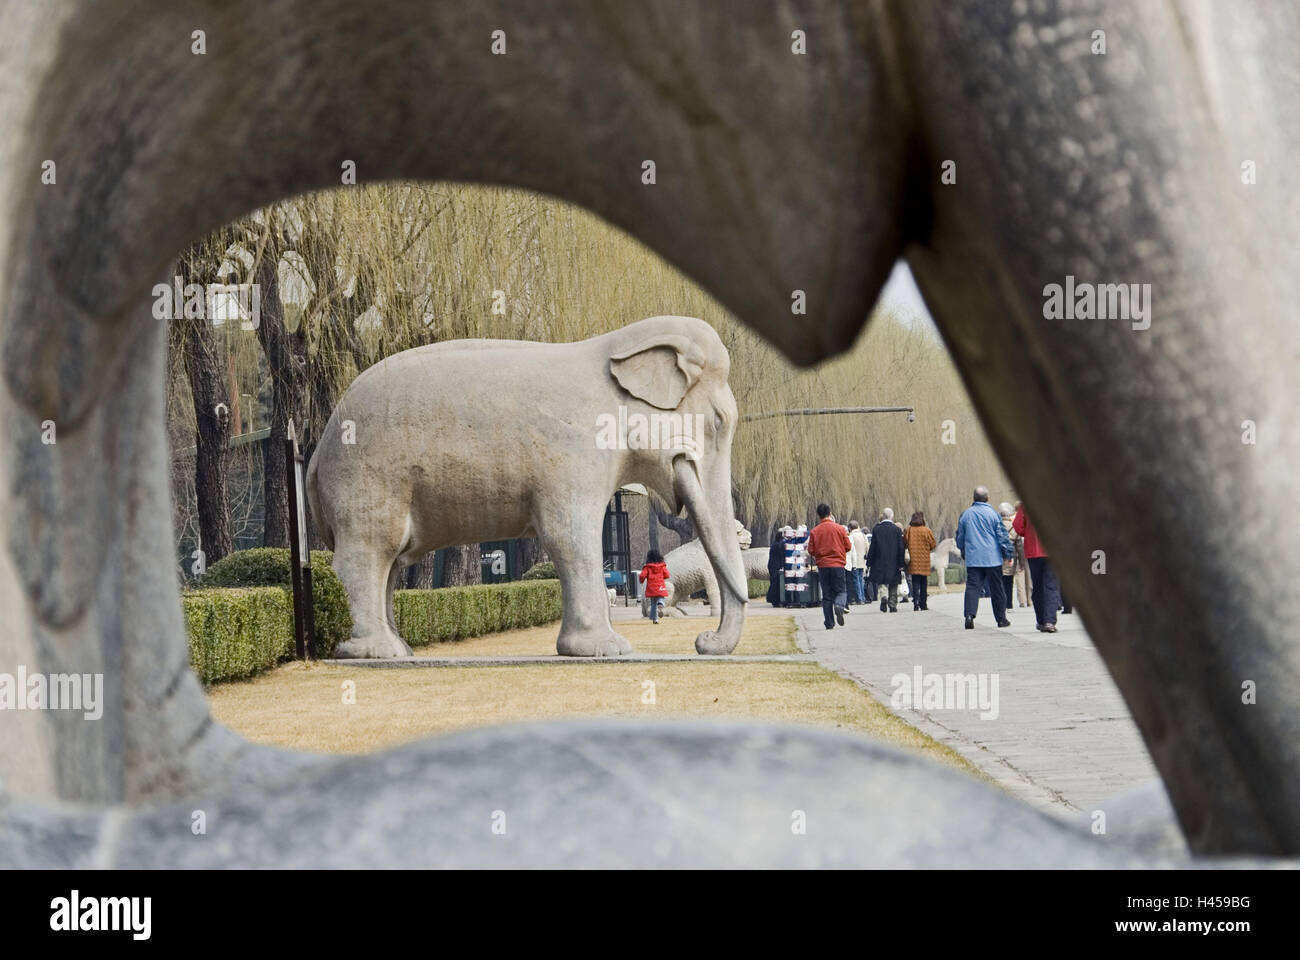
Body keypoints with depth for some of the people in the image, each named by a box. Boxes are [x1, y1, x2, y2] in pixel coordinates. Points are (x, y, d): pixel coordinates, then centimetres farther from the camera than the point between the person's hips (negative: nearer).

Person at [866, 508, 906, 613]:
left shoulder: (876, 529, -5)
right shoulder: (897, 529, -4)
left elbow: (872, 548, -4)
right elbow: (900, 548, -4)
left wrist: (869, 564, 1)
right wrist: (901, 565, 1)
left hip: (880, 561, -1)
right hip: (893, 563, 1)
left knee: (881, 582, 8)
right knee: (893, 585, 11)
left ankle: (883, 596, -19)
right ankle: (893, 605, 8)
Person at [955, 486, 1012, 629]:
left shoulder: (966, 514, 5)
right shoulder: (993, 513, -5)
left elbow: (960, 537, 14)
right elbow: (1002, 535, -5)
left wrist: (963, 553, 29)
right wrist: (1008, 552, 4)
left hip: (973, 558, 2)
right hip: (992, 558, -2)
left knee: (972, 586, -3)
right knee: (996, 589, 7)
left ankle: (969, 615, -22)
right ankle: (1001, 619, 14)